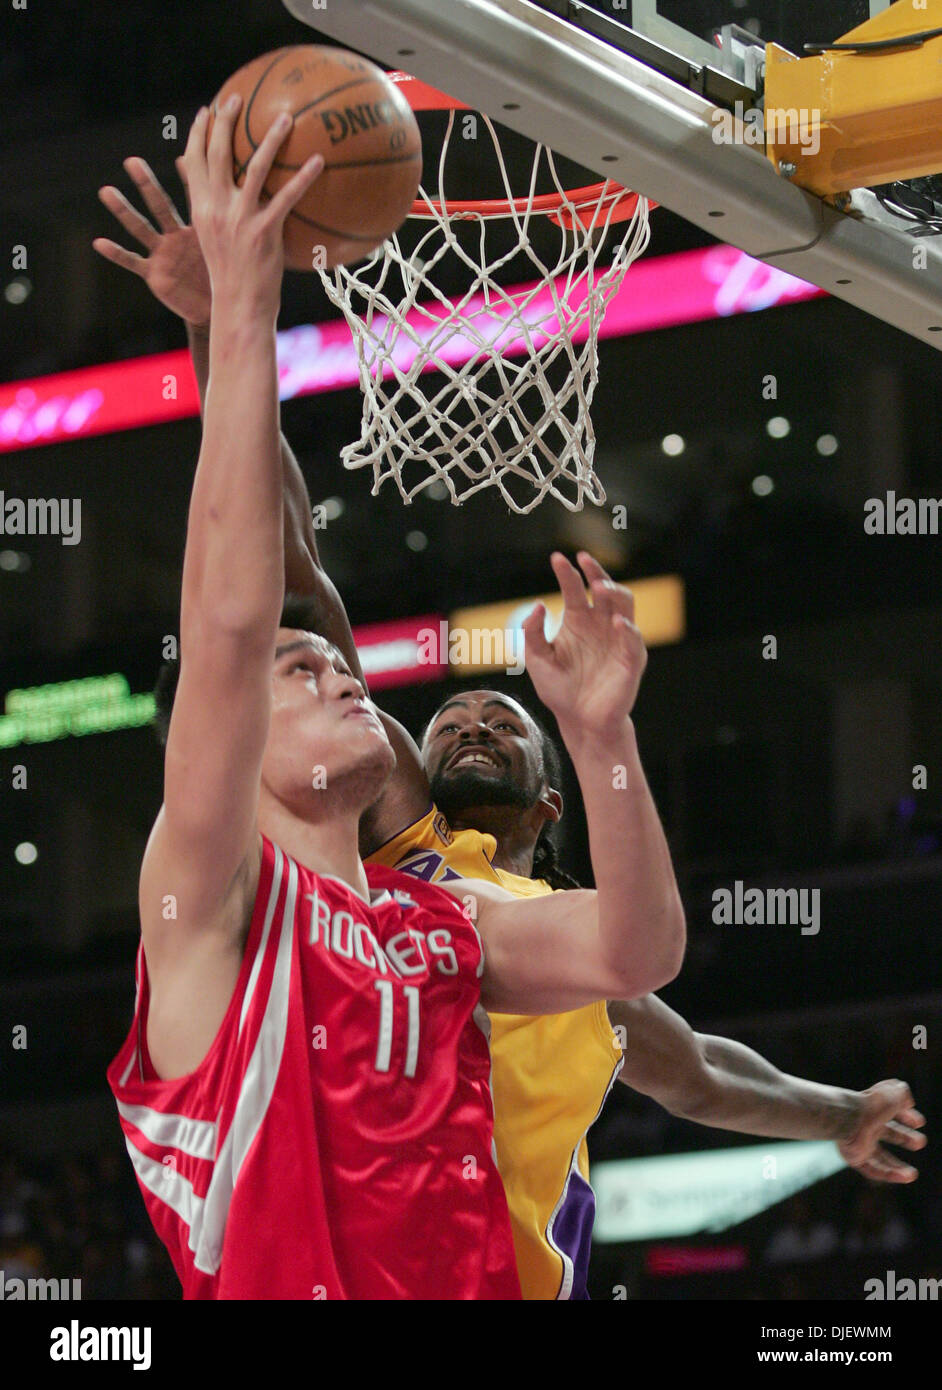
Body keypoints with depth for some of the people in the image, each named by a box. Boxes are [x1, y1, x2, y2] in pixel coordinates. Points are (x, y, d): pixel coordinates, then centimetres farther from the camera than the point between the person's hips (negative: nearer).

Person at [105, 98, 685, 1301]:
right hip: (269, 1286, -4)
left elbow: (636, 955, 6)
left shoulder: (444, 923, 19)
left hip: (468, 1280, 4)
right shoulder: (212, 894, 0)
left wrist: (600, 735, -3)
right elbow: (228, 618, -12)